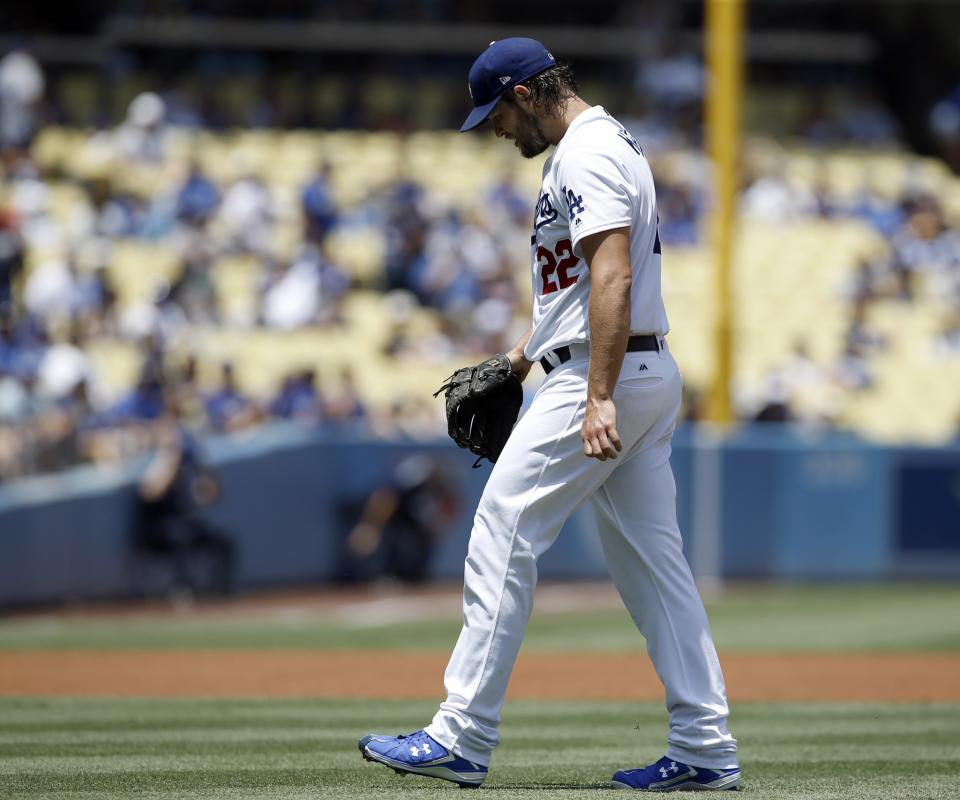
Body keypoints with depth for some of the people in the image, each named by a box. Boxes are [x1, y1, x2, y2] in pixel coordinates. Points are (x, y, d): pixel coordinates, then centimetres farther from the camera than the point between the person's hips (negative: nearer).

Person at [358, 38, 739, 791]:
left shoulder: (587, 155, -14)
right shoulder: (612, 144, 20)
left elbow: (613, 280, -24)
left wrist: (598, 398, -29)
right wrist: (519, 358, 28)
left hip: (598, 380, -10)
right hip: (651, 376, 10)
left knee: (503, 541, -7)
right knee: (652, 559, 9)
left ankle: (462, 738, -7)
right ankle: (706, 748, 7)